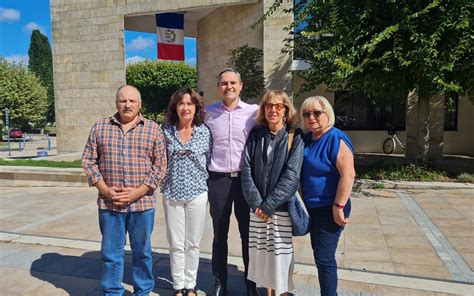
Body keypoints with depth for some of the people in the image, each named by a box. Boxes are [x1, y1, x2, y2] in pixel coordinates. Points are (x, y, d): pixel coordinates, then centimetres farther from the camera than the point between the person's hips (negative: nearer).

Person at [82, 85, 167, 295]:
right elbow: (88, 161, 5)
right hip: (109, 203, 1)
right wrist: (106, 190, -7)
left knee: (142, 251, 13)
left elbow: (160, 165, -2)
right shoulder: (100, 127, 6)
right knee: (110, 252, 11)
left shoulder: (153, 129, 1)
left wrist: (138, 192, -11)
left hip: (142, 203, -1)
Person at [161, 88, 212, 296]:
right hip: (172, 194, 0)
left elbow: (210, 160, 4)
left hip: (197, 193, 0)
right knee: (176, 244, 8)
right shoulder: (166, 130, 0)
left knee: (193, 243, 11)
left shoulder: (204, 131, -1)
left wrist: (203, 180, -2)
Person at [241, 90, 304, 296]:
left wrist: (268, 205, -14)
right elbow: (246, 169, -1)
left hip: (282, 208, -3)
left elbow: (291, 176, -12)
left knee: (280, 254, 5)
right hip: (257, 207, 3)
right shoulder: (255, 134, 4)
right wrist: (256, 203, -10)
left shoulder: (295, 137, -5)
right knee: (262, 253, 11)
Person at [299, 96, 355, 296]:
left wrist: (339, 206, -22)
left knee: (324, 258, -1)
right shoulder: (307, 138, 8)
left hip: (329, 209, -8)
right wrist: (304, 201, 14)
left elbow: (348, 174, -23)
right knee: (319, 253, 19)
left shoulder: (336, 139, -17)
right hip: (312, 207, 9)